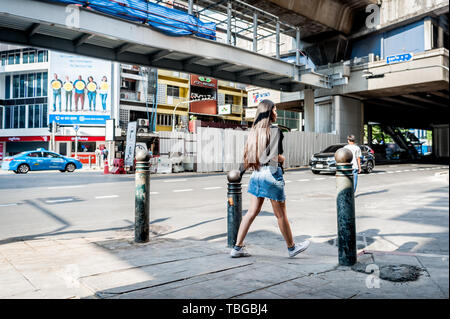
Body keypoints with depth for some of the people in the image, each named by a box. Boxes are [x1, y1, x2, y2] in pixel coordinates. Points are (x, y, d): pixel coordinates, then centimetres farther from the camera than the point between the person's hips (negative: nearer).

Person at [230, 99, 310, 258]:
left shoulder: (254, 130, 8)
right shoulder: (275, 130, -11)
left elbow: (248, 155, 9)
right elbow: (275, 156, -17)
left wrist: (242, 170, 21)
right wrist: (283, 159, 2)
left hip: (256, 174, 6)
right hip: (271, 173, -6)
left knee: (252, 212, 11)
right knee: (281, 214, 7)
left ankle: (237, 247, 14)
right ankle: (291, 247, 25)